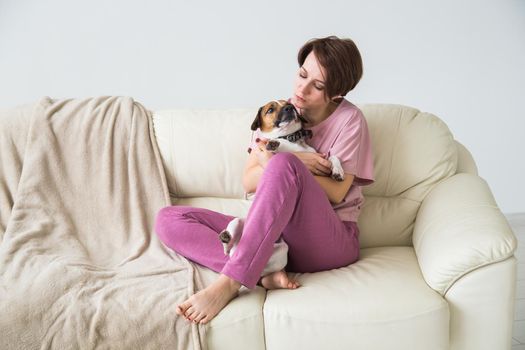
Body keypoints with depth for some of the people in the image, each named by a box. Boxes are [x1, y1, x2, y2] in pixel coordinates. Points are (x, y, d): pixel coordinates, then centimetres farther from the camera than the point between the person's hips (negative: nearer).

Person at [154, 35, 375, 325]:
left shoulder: (349, 119, -1)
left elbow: (336, 193, -7)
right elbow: (248, 182, 5)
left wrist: (284, 166, -16)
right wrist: (297, 164, -12)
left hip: (330, 241, -5)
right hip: (274, 232, 5)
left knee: (284, 166, -35)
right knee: (168, 219, -10)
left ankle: (228, 284, -35)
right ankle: (263, 273, -31)